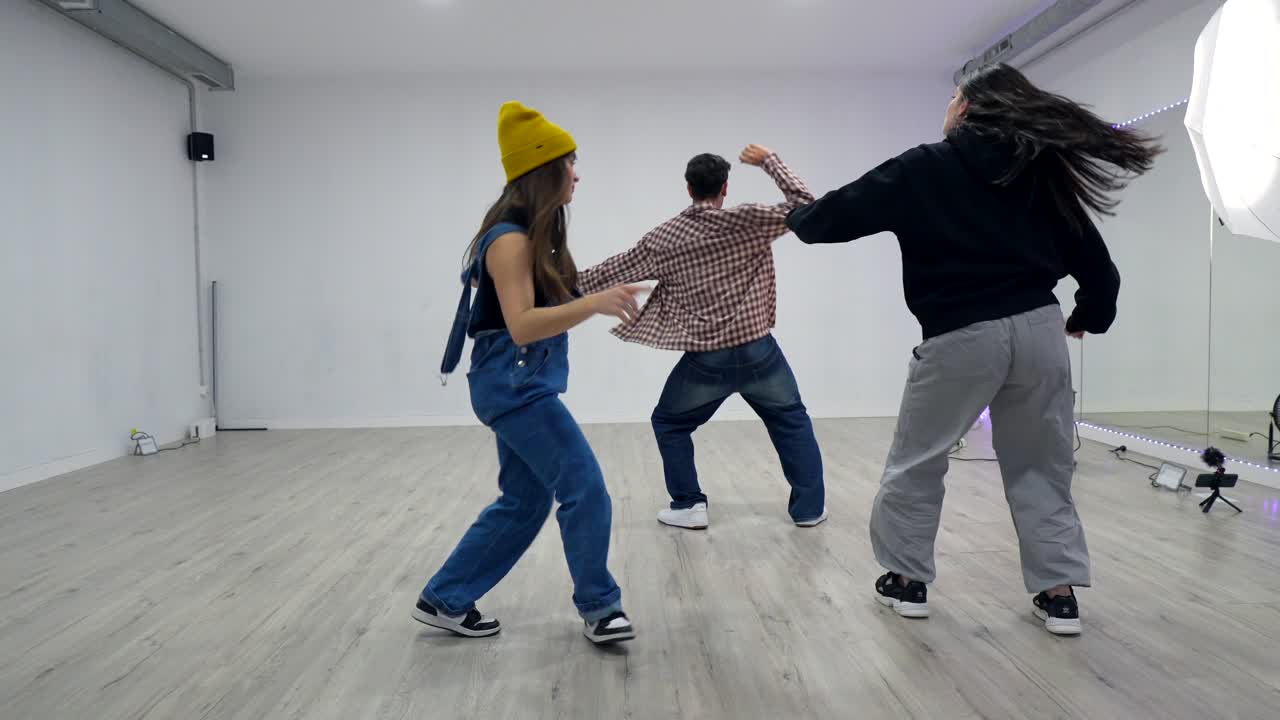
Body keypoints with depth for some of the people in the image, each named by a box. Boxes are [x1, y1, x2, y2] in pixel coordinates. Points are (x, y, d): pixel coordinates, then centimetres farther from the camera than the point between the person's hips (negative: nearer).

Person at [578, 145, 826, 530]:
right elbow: (804, 206, -2)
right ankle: (809, 506, 19)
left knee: (670, 424, 22)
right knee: (792, 422, 19)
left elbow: (614, 270, 10)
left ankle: (688, 505, 18)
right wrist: (769, 161, 5)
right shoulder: (748, 220, -6)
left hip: (705, 359, 0)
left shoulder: (663, 238, 1)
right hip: (758, 351, 0)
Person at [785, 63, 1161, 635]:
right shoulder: (1041, 173, 13)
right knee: (1040, 467, 17)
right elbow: (1094, 262, 14)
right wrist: (1087, 317, 31)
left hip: (960, 338, -4)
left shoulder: (922, 169, 2)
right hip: (1038, 329, 4)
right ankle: (1059, 592, 16)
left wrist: (797, 218, 25)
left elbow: (837, 215, 4)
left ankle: (907, 579, 22)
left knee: (915, 464, 14)